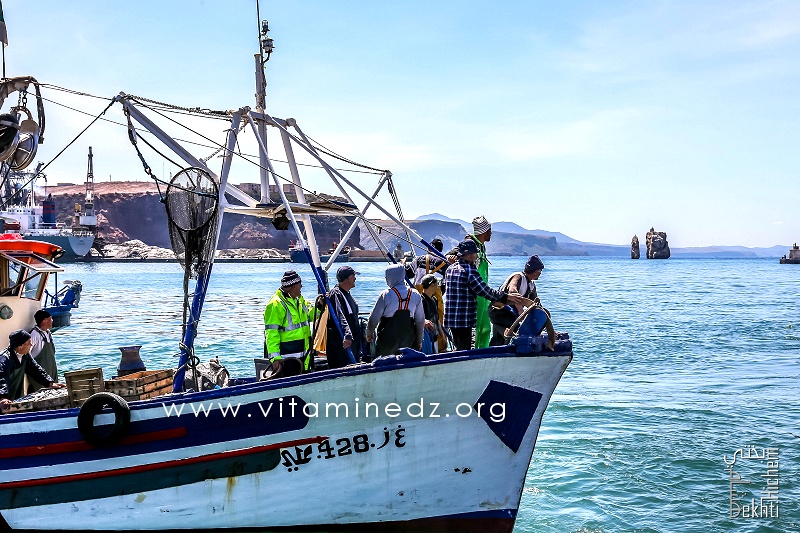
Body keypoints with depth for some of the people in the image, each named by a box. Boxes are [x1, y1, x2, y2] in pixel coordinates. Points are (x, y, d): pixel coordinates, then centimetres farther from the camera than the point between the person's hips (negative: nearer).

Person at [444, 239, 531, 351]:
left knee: (460, 348, 18)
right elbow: (484, 290, -14)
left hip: (450, 317, 9)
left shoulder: (450, 269, 12)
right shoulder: (469, 270, -14)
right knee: (464, 350, -4)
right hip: (464, 320, -9)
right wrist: (505, 297, -5)